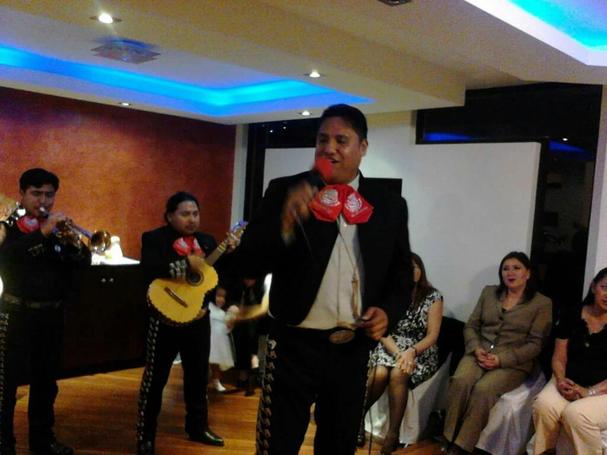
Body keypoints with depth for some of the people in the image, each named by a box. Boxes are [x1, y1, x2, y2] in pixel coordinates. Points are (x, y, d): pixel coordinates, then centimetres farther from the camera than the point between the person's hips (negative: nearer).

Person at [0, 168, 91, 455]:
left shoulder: (60, 230, 9)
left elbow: (85, 262, -2)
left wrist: (75, 245, -23)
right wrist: (43, 232, -31)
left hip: (51, 314, 4)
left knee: (46, 380, 13)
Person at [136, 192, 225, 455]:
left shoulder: (207, 241, 9)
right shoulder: (154, 238, -6)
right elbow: (149, 269, -25)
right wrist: (185, 263, -31)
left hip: (198, 318, 6)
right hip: (165, 318, -6)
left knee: (198, 374, 17)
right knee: (155, 377, 2)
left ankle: (198, 427, 35)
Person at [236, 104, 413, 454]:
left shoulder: (390, 205, 2)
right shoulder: (286, 191, -5)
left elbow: (402, 274, 11)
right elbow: (250, 264, -12)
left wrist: (389, 311, -8)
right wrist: (285, 224, -29)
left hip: (354, 348, 3)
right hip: (295, 343, -2)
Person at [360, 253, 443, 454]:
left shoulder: (433, 297, -3)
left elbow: (432, 336, -7)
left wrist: (411, 352, -24)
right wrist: (398, 353, -20)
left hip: (421, 352, -1)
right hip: (391, 347, 2)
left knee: (398, 374, -33)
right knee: (379, 373, -31)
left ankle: (393, 434, -22)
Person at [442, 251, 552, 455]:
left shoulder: (542, 303, 2)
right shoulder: (488, 293, 14)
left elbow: (535, 344, -4)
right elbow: (471, 326, 14)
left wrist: (502, 359, -15)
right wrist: (476, 348, -7)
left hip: (513, 362, -3)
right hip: (480, 354, 3)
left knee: (483, 389, -32)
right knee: (460, 381, -29)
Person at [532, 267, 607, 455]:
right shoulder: (571, 315, 5)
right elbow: (559, 358, 6)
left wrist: (588, 392, -20)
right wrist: (560, 380, -13)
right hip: (570, 383, 3)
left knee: (575, 413, -33)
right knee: (543, 405, -27)